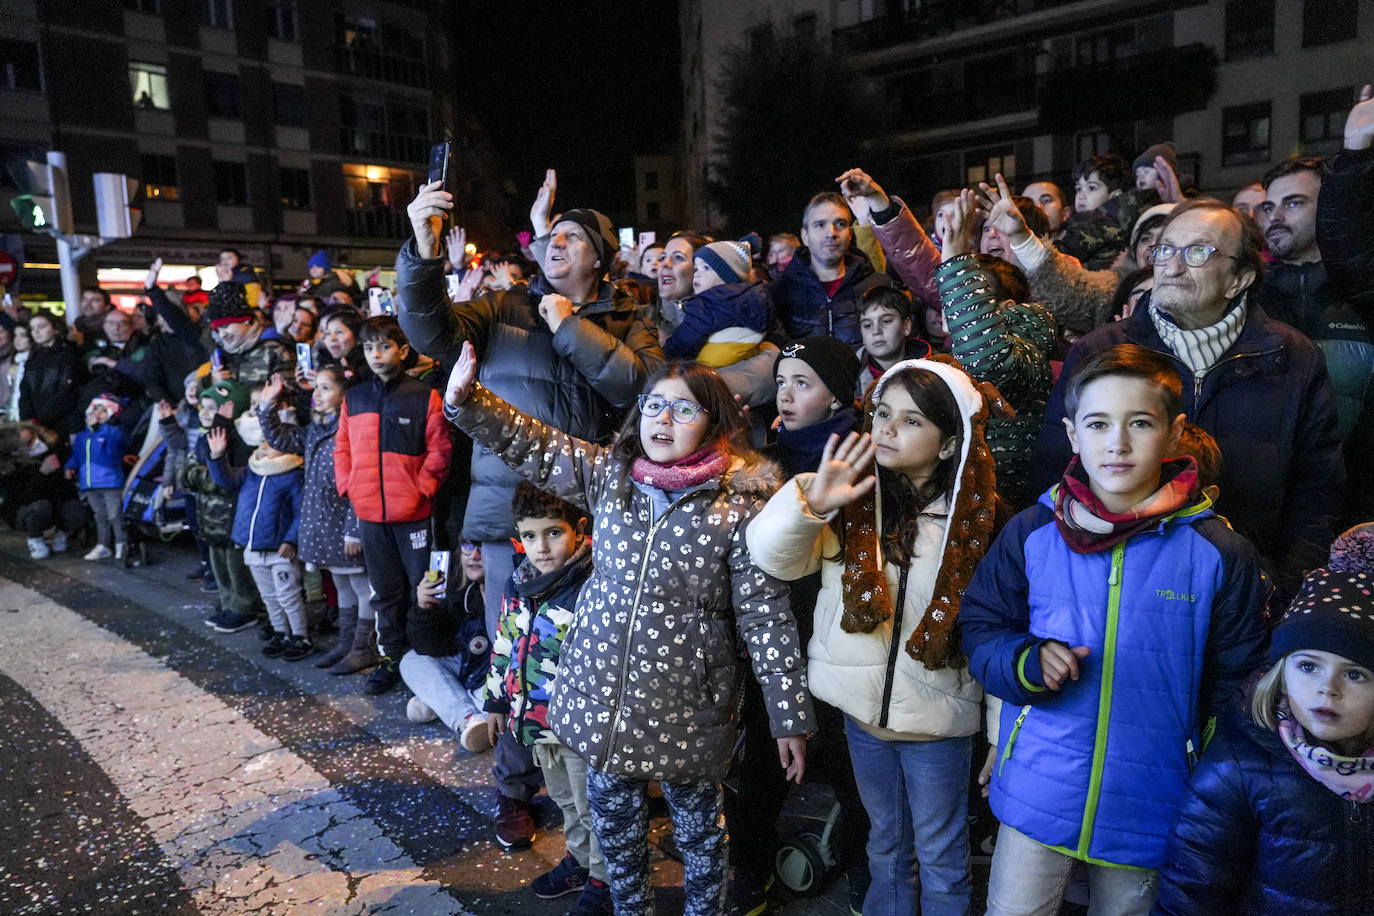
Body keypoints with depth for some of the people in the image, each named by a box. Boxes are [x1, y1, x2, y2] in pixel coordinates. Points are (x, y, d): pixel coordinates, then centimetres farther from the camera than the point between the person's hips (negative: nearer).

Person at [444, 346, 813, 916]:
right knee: (614, 822, 21)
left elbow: (765, 616, -12)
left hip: (688, 709, -4)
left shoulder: (739, 508, -14)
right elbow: (532, 446, -2)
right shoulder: (608, 476, -1)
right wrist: (465, 400, -17)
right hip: (601, 696, 4)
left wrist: (789, 714, -9)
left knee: (697, 823, 18)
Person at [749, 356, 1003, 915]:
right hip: (864, 706, 2)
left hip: (938, 713, -2)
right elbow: (769, 555, -13)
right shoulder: (854, 496, -7)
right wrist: (809, 504, -31)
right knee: (886, 844, 23)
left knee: (941, 857, 15)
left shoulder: (973, 516, -9)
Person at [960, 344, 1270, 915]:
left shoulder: (1219, 553, -9)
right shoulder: (1030, 535, -7)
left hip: (1149, 806, 0)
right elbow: (979, 627, 3)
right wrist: (1026, 662, -17)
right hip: (1037, 795, 1)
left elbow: (1235, 684, -1)